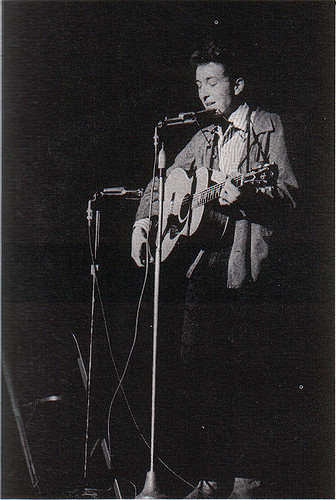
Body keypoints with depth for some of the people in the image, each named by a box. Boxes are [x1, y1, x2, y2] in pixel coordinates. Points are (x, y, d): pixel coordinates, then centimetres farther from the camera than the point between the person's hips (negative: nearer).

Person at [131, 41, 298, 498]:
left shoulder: (268, 127, 3)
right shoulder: (205, 139, 20)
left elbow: (287, 195, -7)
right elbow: (163, 183, 29)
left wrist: (244, 196, -25)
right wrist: (143, 221, 13)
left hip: (250, 268, -6)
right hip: (204, 263, 6)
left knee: (246, 376, -5)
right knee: (197, 367, 4)